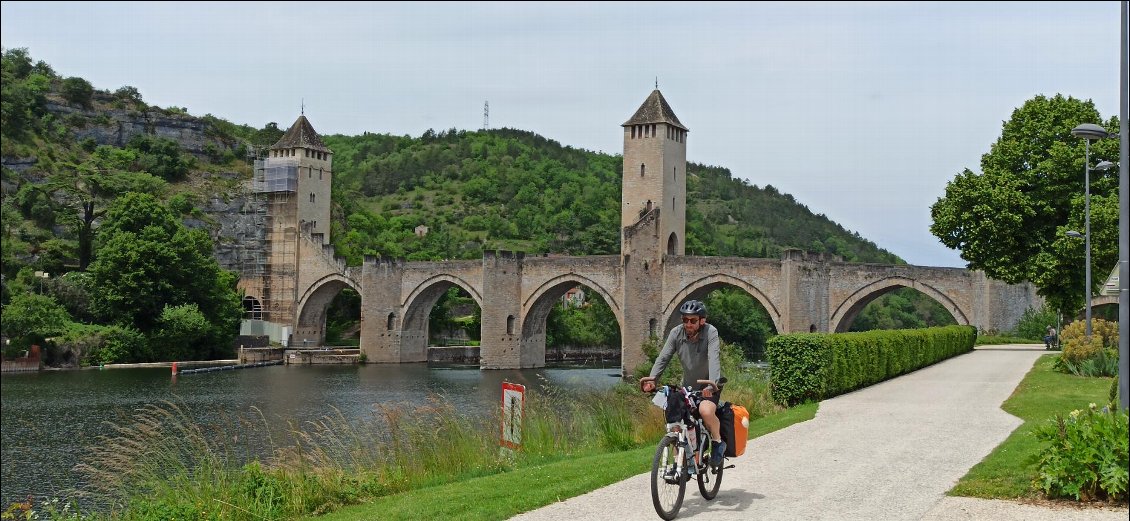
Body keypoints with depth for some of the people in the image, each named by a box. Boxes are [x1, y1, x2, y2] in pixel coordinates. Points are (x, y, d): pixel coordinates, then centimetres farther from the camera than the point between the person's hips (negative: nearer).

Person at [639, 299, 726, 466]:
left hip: (709, 386, -5)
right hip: (688, 386, 5)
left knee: (705, 410, -32)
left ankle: (718, 442, -5)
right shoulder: (676, 333, -10)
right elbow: (663, 357, -15)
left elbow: (714, 358, -33)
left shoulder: (710, 332, -20)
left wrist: (713, 383, -50)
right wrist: (652, 378, -32)